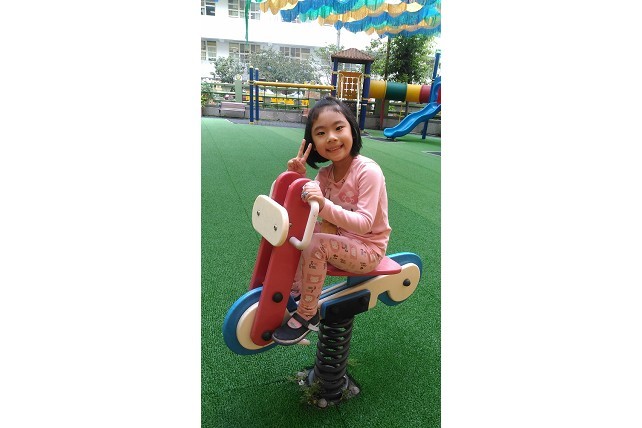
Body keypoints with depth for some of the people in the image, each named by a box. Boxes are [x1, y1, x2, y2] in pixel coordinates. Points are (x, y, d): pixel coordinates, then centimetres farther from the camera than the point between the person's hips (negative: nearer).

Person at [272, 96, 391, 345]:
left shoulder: (368, 171, -22)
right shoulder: (325, 173, 0)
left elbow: (365, 223, -30)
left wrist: (324, 206, -44)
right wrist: (298, 176, -18)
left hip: (368, 248, -7)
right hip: (340, 238, 8)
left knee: (315, 245, -29)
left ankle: (307, 314, -12)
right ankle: (295, 288, 10)